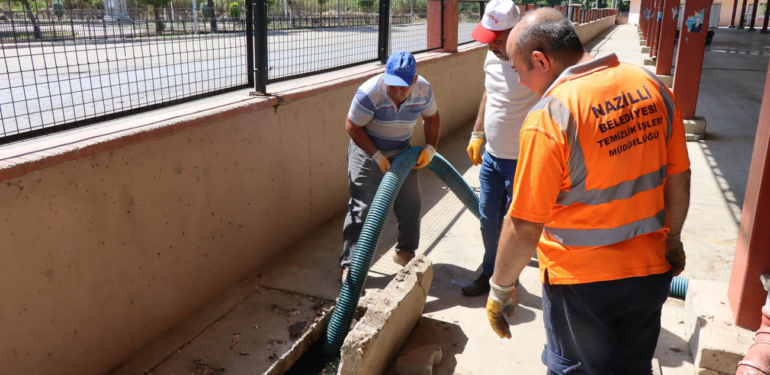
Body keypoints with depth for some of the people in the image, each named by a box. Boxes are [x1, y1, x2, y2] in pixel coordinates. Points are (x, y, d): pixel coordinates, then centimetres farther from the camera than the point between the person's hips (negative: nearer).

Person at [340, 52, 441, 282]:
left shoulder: (423, 90, -16)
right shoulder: (369, 93, -30)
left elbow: (431, 117, 3)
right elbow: (353, 127, -21)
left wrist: (430, 148, -8)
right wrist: (378, 156, -23)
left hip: (402, 154, 5)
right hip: (367, 153, -5)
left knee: (410, 205, 10)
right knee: (362, 209, -8)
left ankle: (405, 252, 32)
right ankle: (350, 264, 2)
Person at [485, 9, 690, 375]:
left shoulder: (549, 117, -24)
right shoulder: (652, 87, -5)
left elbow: (524, 226, -22)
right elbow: (678, 180, 4)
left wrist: (500, 289, -7)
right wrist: (672, 240, 20)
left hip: (582, 281, -5)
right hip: (650, 273, 6)